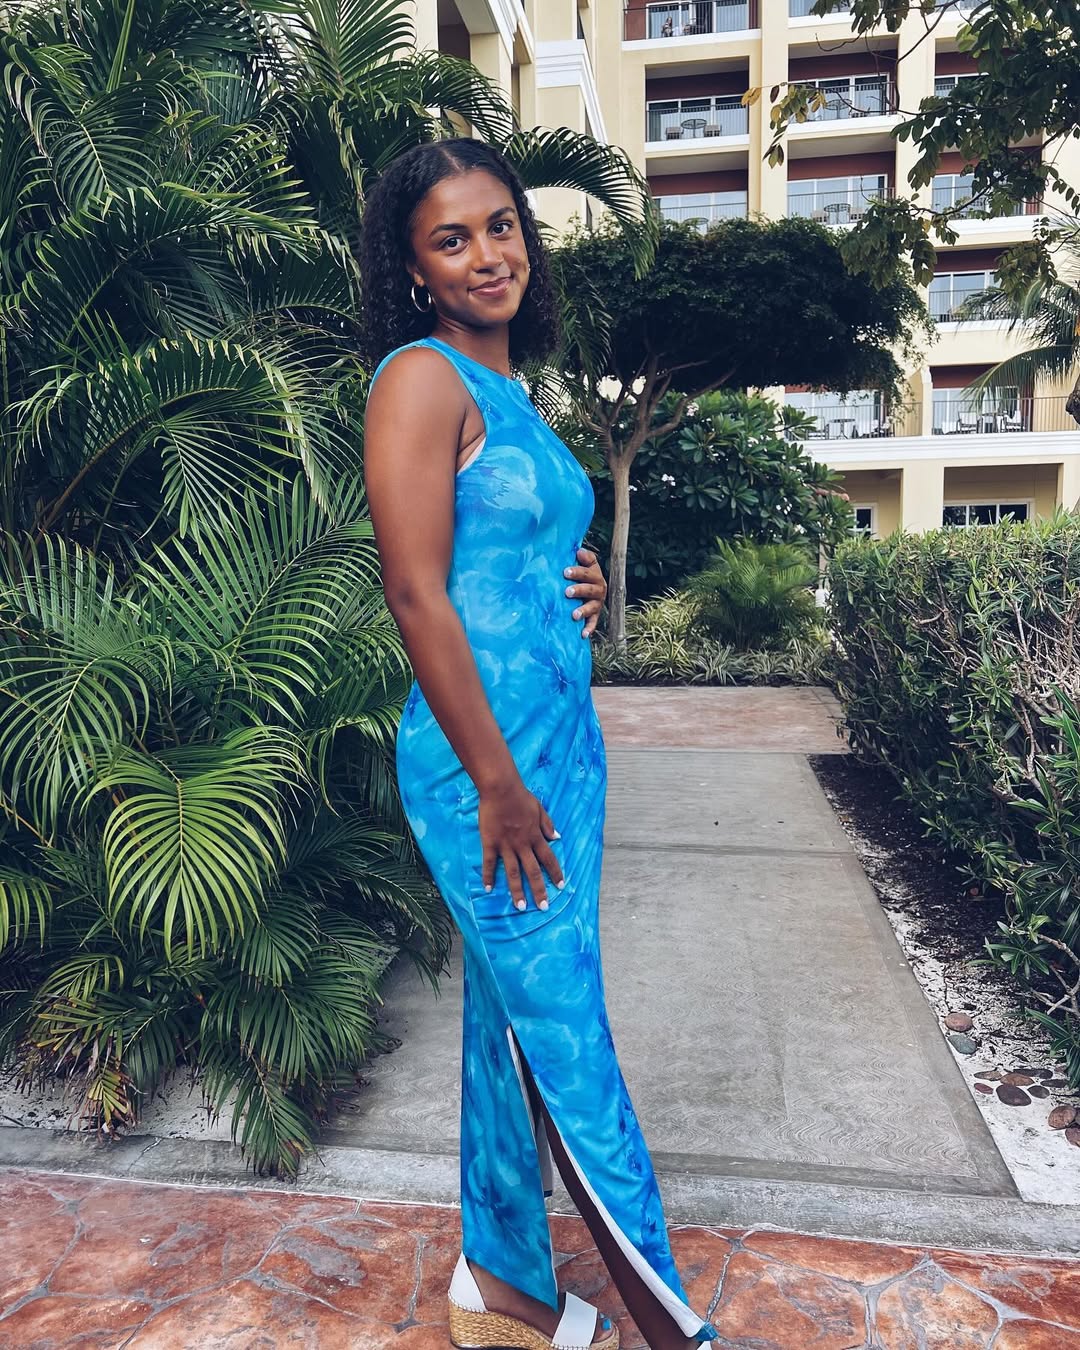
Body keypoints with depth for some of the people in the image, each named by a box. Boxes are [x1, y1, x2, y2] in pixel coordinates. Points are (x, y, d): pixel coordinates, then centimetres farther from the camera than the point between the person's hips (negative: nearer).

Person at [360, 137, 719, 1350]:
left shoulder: (509, 388, 17)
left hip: (564, 739, 9)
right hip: (483, 760, -9)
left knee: (513, 1026, 18)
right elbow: (416, 593, -17)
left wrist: (581, 587, 3)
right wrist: (498, 784, -17)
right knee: (569, 1046, 4)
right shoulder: (423, 379, -9)